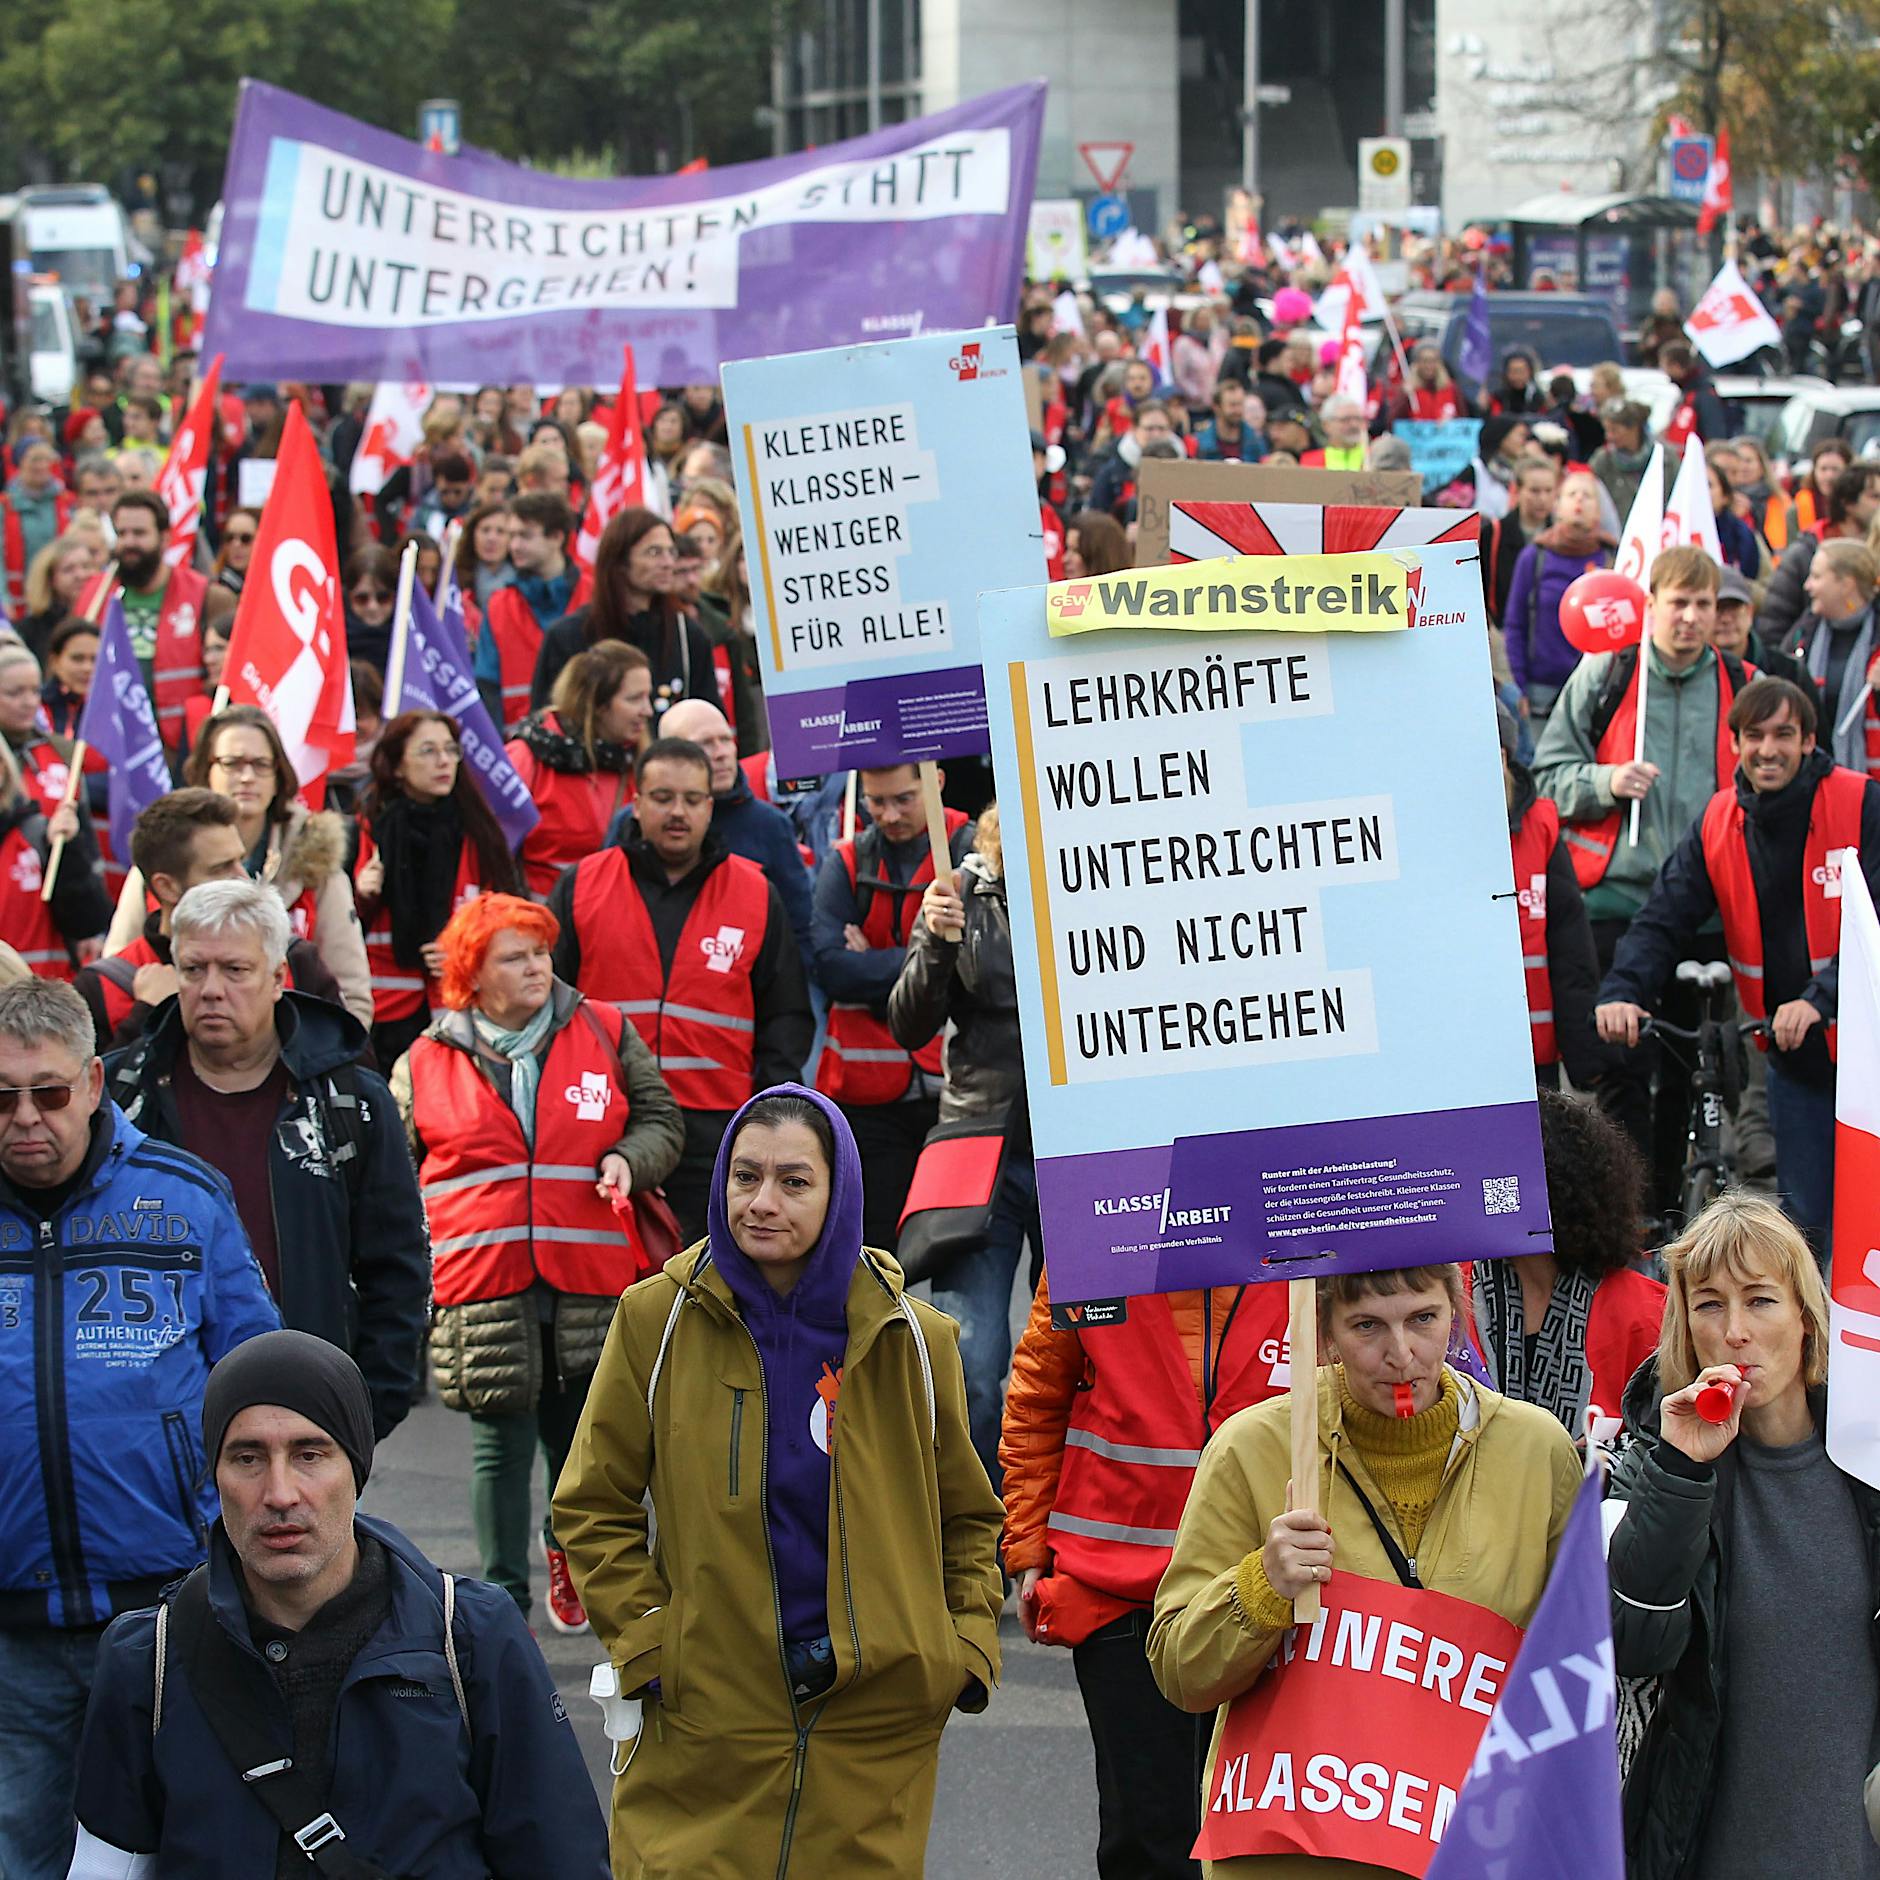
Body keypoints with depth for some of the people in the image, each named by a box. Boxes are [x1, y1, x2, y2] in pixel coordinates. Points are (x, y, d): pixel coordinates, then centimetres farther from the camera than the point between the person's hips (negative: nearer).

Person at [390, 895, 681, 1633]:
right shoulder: (426, 1065, 5)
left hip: (589, 1279, 2)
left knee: (582, 1437, 13)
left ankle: (569, 1551, 40)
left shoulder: (603, 1033, 6)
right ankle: (503, 1592, 10)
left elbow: (661, 1117, 13)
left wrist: (629, 1160, -7)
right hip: (484, 1287, -1)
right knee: (501, 1446, -1)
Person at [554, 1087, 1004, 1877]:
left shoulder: (909, 1338, 3)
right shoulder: (661, 1319, -1)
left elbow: (968, 1516, 14)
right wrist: (645, 1642, -5)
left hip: (875, 1725, 1)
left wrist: (969, 1647, 1)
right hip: (706, 1724, -1)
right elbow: (593, 1505, 5)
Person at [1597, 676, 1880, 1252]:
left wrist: (1821, 997, -33)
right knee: (1803, 1223, 5)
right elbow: (1665, 919, -5)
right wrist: (1622, 991, -24)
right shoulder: (1719, 823, 0)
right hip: (1796, 1055, 4)